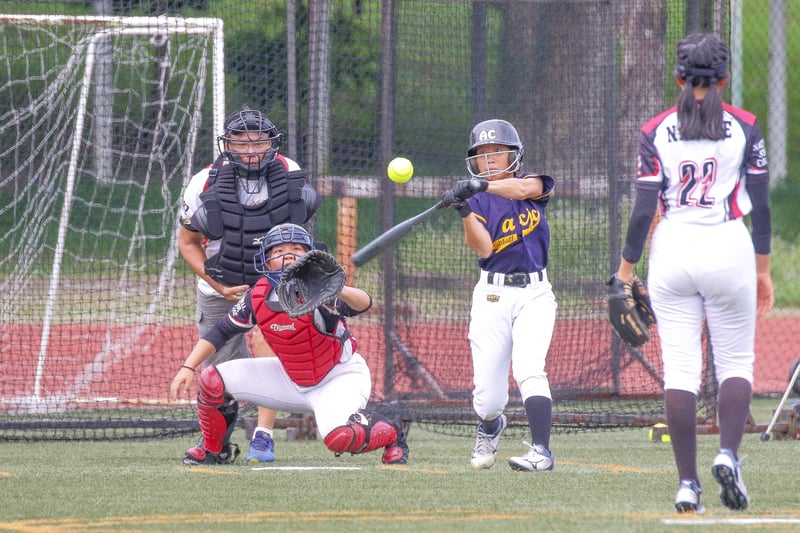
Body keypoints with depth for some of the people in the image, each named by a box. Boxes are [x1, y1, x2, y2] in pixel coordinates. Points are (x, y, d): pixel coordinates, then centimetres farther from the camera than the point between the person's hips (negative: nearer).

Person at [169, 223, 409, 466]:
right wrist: (188, 367, -9)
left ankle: (390, 434, -3)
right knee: (212, 380, -4)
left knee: (339, 437, -35)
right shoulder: (258, 297, -12)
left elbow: (363, 303, -46)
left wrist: (338, 290, -68)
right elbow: (221, 332, 1)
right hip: (291, 378, 6)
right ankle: (210, 451, 19)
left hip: (340, 376, -6)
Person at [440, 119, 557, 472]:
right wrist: (465, 212, -28)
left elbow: (523, 188, -22)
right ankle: (490, 428, 33)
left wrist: (481, 184, -38)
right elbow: (483, 247, -12)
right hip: (492, 295, 1)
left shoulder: (534, 183, 4)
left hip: (534, 293, -1)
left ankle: (541, 450, -29)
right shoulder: (478, 200, 4)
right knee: (488, 396, -1)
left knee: (528, 369, -24)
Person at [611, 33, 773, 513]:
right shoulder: (745, 127, 0)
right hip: (730, 250, -1)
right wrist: (763, 269, 10)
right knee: (736, 362, 11)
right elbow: (761, 206, 1)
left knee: (680, 368, 3)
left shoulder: (656, 132, -1)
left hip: (672, 250, 1)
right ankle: (729, 454, -12)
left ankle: (687, 482, -1)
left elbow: (644, 209, -3)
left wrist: (627, 268, 7)